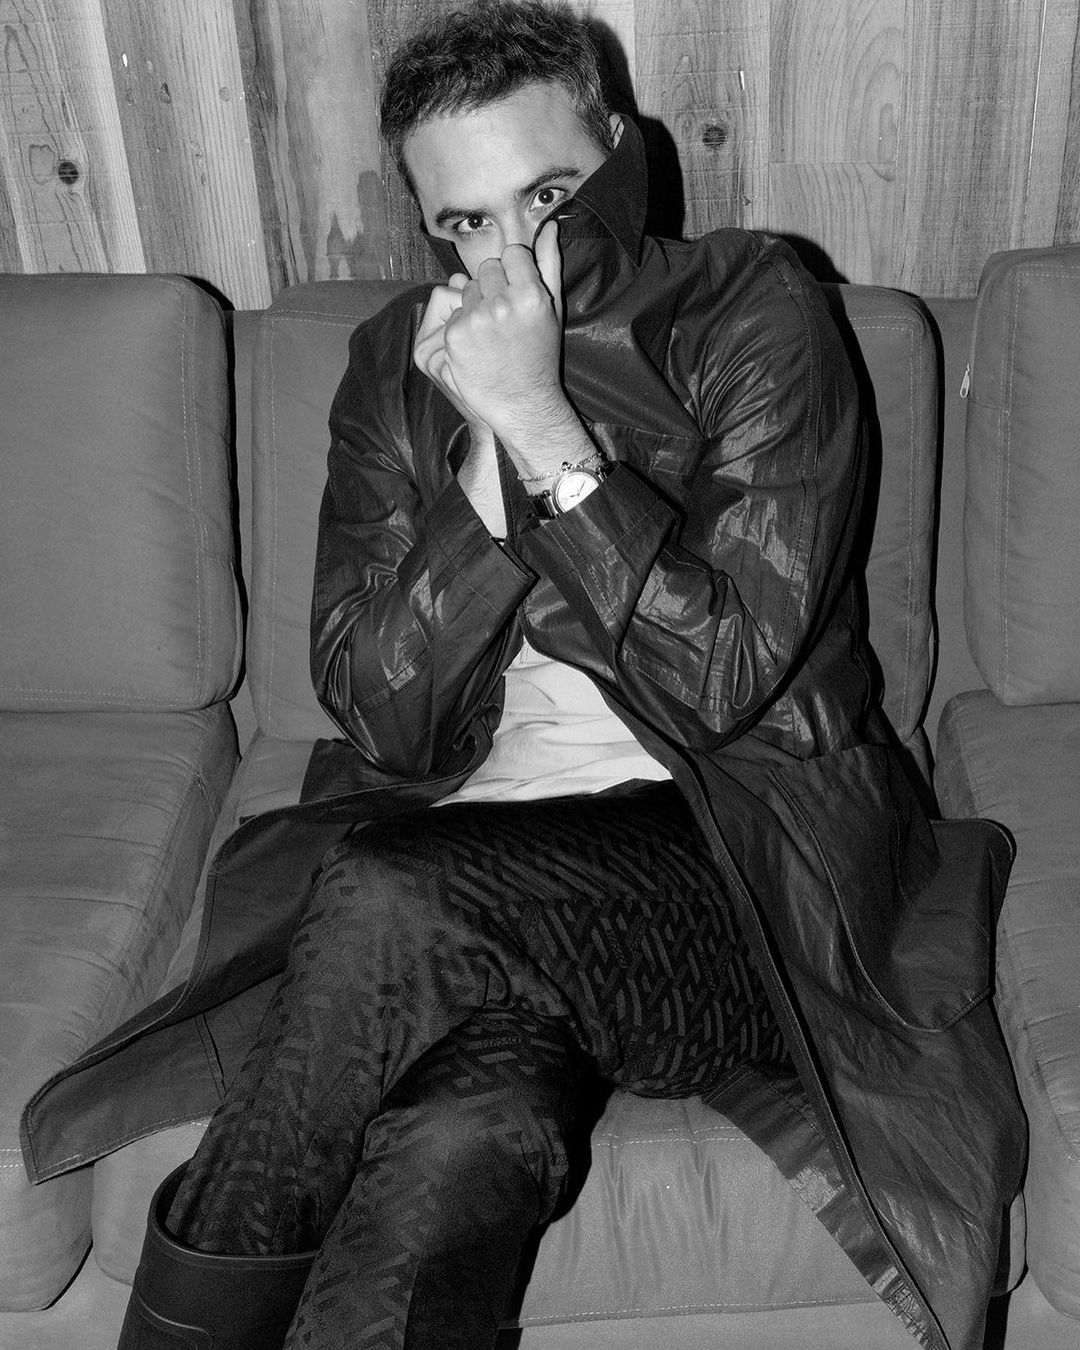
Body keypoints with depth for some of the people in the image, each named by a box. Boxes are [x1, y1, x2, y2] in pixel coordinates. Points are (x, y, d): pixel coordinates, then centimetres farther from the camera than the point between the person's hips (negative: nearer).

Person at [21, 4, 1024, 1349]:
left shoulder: (757, 319, -1)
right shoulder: (398, 366, 9)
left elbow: (723, 674, -12)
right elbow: (379, 716, -1)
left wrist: (539, 424, -17)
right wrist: (482, 461, -12)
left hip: (732, 852, -2)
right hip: (475, 853, 2)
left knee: (383, 905, -29)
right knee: (475, 1135, -31)